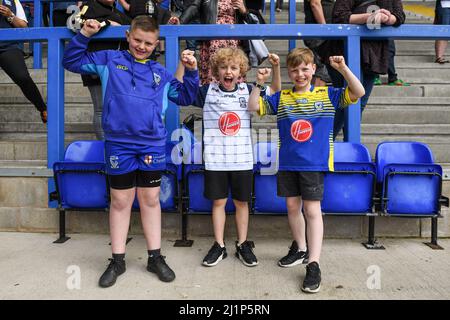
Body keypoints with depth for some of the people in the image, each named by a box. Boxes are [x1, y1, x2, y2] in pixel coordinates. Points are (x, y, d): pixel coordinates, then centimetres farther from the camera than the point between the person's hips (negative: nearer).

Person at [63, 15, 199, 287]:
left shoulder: (161, 73, 13)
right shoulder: (110, 60, 8)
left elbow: (185, 97, 15)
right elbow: (72, 61, 13)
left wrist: (191, 72, 1)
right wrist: (84, 35, 0)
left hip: (152, 145, 2)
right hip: (119, 144, -1)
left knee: (150, 199, 10)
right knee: (121, 201, 7)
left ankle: (155, 257, 23)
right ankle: (118, 261, 22)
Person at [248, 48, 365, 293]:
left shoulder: (327, 95, 2)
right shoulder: (281, 98, 6)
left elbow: (358, 93, -5)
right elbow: (253, 107, 3)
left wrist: (343, 69, -15)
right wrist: (259, 84, -10)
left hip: (314, 164, -3)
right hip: (287, 163, 3)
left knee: (312, 210, -3)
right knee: (292, 206, 13)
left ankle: (313, 264, 4)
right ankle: (300, 248, 36)